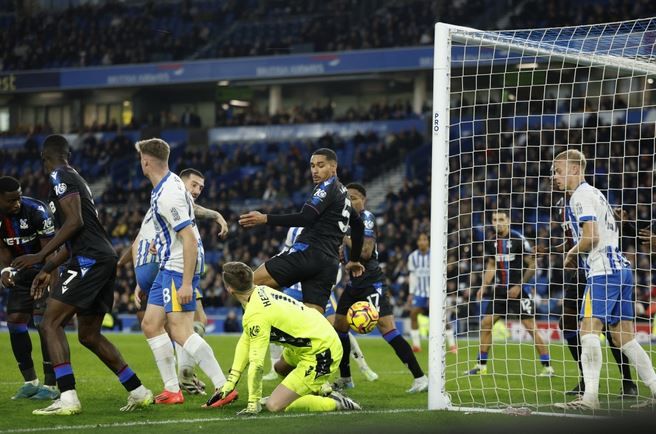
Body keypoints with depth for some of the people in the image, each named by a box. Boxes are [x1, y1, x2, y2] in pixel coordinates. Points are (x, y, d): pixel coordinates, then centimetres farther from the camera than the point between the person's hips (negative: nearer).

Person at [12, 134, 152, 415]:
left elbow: (74, 222, -17)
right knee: (89, 335, 17)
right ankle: (138, 392, 19)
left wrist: (41, 256, -16)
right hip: (104, 258, 9)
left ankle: (68, 399, -19)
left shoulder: (60, 177, -5)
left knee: (51, 324, -10)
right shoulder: (76, 179, 25)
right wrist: (48, 270, 31)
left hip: (89, 260, -9)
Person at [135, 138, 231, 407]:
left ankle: (224, 386, -17)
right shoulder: (170, 182, 9)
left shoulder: (168, 196, -22)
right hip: (168, 266, 11)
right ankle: (172, 390, 11)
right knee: (151, 325, 9)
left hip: (179, 268, -11)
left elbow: (190, 239, -25)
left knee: (180, 332, -16)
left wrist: (186, 283, -27)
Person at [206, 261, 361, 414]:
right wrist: (230, 382, 6)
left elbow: (256, 363, -23)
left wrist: (253, 404, -14)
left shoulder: (256, 315, -25)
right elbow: (245, 341, 8)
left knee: (273, 406, -10)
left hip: (320, 355, -10)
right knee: (280, 367, 36)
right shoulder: (261, 291, 3)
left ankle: (335, 403, -2)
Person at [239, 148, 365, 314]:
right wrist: (354, 260, 47)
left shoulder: (327, 187, -2)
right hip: (330, 262, 9)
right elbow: (359, 226, 38)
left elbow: (305, 218, -16)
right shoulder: (344, 194, 26)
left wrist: (265, 219, -19)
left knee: (254, 281, -8)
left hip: (309, 252, -9)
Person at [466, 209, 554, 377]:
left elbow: (532, 265, -10)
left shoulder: (518, 239, -12)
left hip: (519, 290, -7)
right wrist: (484, 286, 8)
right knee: (486, 324, 4)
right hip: (500, 290, 7)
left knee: (531, 327, -10)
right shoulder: (492, 242, 7)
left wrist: (519, 286, -14)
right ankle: (481, 365, 13)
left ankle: (547, 367, -5)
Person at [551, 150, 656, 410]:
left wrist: (571, 254, 0)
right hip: (620, 268, 10)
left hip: (604, 271, -10)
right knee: (623, 336, 11)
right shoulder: (594, 193, 23)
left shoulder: (581, 196, -7)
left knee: (589, 328, -17)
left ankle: (590, 396, -26)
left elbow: (591, 237, -18)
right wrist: (577, 255, 19)